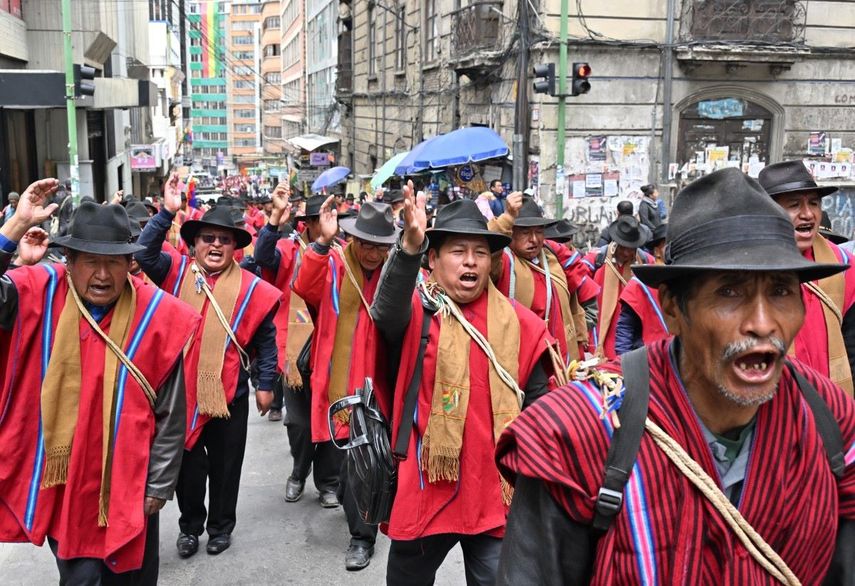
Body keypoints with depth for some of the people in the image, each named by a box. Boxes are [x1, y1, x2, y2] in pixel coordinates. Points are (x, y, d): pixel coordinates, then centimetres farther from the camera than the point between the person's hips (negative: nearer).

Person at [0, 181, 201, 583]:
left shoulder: (158, 315, -11)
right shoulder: (40, 294, -7)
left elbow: (170, 414, -6)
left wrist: (159, 484, -2)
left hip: (129, 483, 1)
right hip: (59, 478, 0)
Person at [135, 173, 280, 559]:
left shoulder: (250, 288, -5)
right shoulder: (177, 272, 0)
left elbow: (266, 339, 0)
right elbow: (145, 252, -16)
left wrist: (266, 384, -1)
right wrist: (167, 213, -22)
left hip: (229, 393, -1)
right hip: (181, 390, 1)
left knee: (225, 465, 14)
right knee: (187, 464, 15)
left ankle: (221, 526, 34)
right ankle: (190, 526, 35)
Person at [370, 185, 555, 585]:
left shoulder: (520, 323, 1)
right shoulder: (417, 310, -6)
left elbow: (537, 403, 7)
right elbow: (386, 311, -30)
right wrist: (410, 246, -46)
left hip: (497, 492, 1)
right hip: (426, 487, -1)